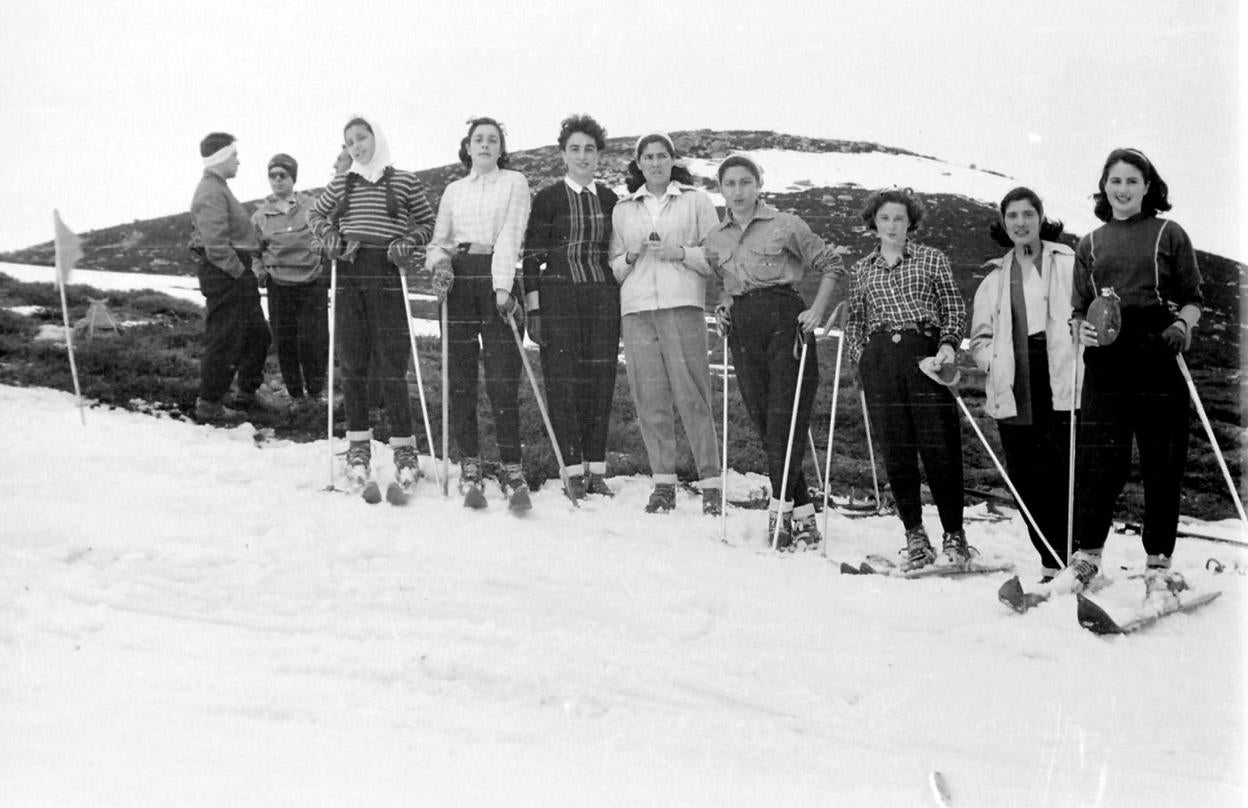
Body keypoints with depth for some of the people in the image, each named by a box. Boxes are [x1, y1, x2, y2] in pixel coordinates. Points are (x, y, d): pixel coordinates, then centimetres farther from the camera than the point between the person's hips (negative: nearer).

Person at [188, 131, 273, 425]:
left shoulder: (218, 188, 19)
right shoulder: (211, 192, -16)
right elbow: (215, 243, -24)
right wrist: (237, 271, -17)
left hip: (235, 273, 11)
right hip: (224, 275, -11)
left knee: (258, 334, 18)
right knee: (224, 340, -6)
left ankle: (247, 393, 30)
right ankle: (209, 404, 1)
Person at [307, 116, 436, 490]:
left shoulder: (405, 181, 3)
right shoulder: (340, 185, 12)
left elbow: (427, 223, 10)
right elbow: (315, 214, 27)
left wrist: (407, 243, -7)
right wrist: (329, 235, 8)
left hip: (386, 275, -3)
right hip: (348, 275, 3)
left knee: (391, 364, -6)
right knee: (352, 363, 4)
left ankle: (404, 447, 2)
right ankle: (358, 445, 13)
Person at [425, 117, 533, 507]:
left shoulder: (514, 182, 10)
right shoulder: (454, 191, 20)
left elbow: (510, 235, -2)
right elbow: (437, 243, 20)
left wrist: (503, 286, -14)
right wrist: (439, 262, -4)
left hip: (497, 280, -3)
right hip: (458, 281, 3)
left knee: (502, 380, -11)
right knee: (460, 379, -1)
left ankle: (512, 468, -8)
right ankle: (469, 467, 4)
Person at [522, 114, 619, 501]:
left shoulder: (608, 200, 13)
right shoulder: (547, 199, 2)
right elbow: (532, 256, -1)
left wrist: (625, 308, 13)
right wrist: (533, 310, -7)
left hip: (603, 297, 3)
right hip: (559, 297, -3)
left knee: (600, 381, 2)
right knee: (564, 381, -5)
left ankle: (597, 471, 7)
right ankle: (575, 472, -1)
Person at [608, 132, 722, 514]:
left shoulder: (696, 200, 11)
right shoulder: (623, 209, 19)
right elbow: (613, 268, 19)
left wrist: (680, 252, -8)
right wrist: (631, 256, -1)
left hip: (683, 304, -3)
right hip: (636, 308, 3)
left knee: (691, 395, -9)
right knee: (650, 399, -2)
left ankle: (710, 483, -6)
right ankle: (663, 483, 4)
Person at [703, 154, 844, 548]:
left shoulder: (785, 225, 1)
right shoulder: (714, 240, 14)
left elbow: (831, 264, 5)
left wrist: (817, 310, -6)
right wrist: (723, 305, 11)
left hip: (785, 319, -5)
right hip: (743, 330, 5)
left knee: (786, 419, -11)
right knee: (765, 424, 2)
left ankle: (780, 510, -12)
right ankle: (803, 512, 9)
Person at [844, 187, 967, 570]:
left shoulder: (932, 259, 11)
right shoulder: (861, 270, 17)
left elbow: (955, 309, 10)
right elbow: (855, 321, 21)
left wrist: (948, 344, -6)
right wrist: (861, 358, 6)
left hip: (924, 354, -2)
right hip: (880, 360, 2)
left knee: (940, 445, -6)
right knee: (896, 450, -1)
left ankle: (954, 533, 4)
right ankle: (915, 536, 6)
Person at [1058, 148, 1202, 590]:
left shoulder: (1169, 235, 10)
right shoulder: (1090, 244, 17)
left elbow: (1193, 299, 9)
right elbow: (1078, 308, 17)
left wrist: (1182, 326, -11)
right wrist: (1082, 329, -4)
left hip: (1159, 355, -1)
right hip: (1106, 360, 1)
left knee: (1162, 460, 1)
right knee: (1098, 457, -6)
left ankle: (1159, 558, 10)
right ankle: (1087, 554, 0)